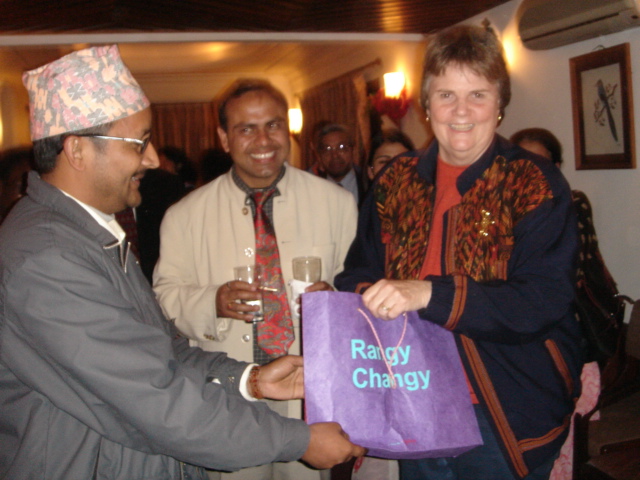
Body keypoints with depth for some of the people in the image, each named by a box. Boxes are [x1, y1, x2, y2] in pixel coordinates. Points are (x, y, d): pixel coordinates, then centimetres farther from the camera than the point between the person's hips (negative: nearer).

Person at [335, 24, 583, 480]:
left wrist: (429, 294, -28)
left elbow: (545, 301, -18)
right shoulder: (397, 182, 5)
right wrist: (371, 297, -15)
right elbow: (358, 276, 9)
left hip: (505, 421, -3)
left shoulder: (537, 185, -8)